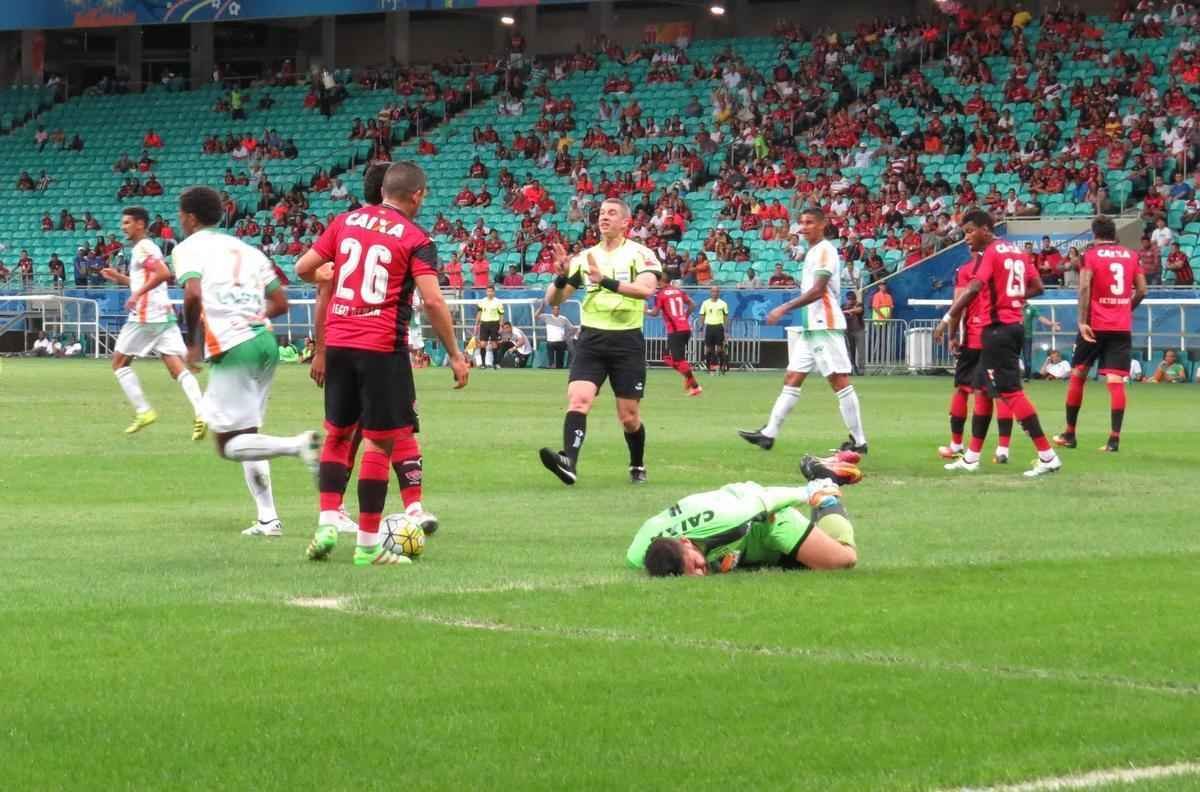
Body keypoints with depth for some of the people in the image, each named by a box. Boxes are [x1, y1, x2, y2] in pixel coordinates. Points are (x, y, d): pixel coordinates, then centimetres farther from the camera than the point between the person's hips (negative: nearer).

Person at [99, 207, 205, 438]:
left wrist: (137, 294, -24)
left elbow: (164, 273, -24)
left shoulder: (143, 248, -9)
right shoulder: (147, 248, 21)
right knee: (177, 369, -3)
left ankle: (143, 411, 1)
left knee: (119, 362, 8)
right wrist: (120, 278, 26)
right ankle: (201, 414, -20)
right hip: (164, 315, 9)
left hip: (146, 316, -9)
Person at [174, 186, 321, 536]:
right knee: (246, 436, 18)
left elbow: (193, 295, -17)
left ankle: (298, 444, -27)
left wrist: (193, 343, -4)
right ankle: (268, 517, 10)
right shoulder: (245, 249, 21)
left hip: (231, 348, -7)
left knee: (229, 445, -3)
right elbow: (280, 303, 19)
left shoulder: (189, 248, 1)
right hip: (265, 341, 7)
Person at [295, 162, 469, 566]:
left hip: (338, 343, 4)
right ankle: (368, 544, 3)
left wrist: (323, 275, 35)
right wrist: (455, 355, -6)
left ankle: (327, 524, 5)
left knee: (337, 434, 17)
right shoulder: (416, 239, -4)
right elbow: (432, 300, -13)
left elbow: (303, 268, 12)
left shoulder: (345, 221, 9)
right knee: (380, 442, 2)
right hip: (383, 348, -4)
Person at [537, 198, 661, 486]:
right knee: (578, 398, -21)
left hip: (627, 340, -3)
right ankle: (568, 462, -36)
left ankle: (638, 466, 29)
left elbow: (647, 288, -22)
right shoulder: (585, 257, 10)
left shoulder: (639, 254, -2)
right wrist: (561, 278, -12)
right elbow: (553, 300, 10)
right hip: (591, 340, 3)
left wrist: (606, 281, -31)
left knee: (629, 416, 4)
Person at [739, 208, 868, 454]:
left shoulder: (825, 250, -11)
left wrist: (785, 308, -22)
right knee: (792, 378, 8)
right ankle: (769, 434, 9)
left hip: (825, 326, -10)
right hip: (809, 327, 10)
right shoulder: (812, 252, 18)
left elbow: (818, 290, -20)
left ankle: (859, 441, -6)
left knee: (840, 382, -8)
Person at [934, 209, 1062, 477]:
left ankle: (1047, 457, -13)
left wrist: (948, 319, -25)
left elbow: (974, 288, -25)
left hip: (998, 327, -9)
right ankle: (971, 457, 20)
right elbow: (1037, 287, 15)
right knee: (982, 388, 16)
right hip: (1014, 324, 9)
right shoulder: (1017, 251, 13)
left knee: (1011, 391, -9)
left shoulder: (991, 253, -12)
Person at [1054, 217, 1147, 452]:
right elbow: (1141, 291, 6)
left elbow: (1085, 287, -14)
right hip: (1123, 327, 2)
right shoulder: (1131, 255, 8)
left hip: (1095, 326, -2)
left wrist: (1082, 321, -15)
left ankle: (1069, 434, 18)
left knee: (1077, 375, 13)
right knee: (1116, 381, -3)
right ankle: (1114, 439, -13)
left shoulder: (1091, 255, -2)